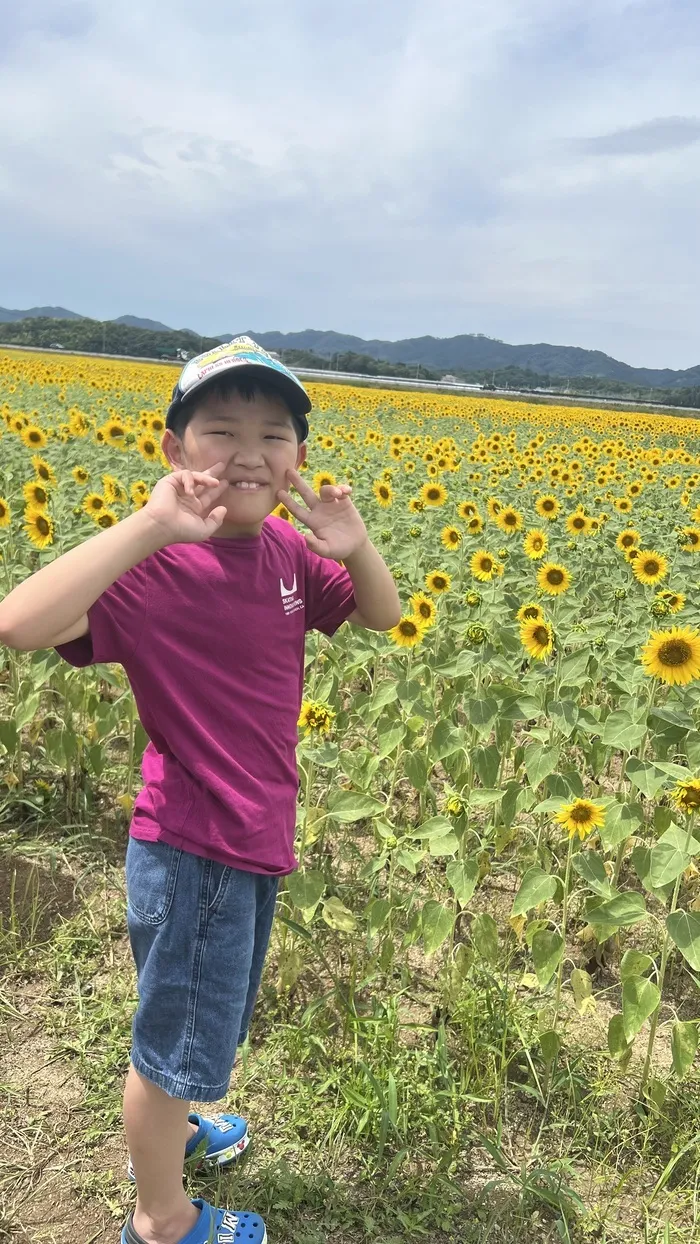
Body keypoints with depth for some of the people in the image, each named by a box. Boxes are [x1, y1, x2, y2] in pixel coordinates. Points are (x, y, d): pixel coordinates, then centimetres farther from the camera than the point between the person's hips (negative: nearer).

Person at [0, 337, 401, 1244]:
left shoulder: (287, 550, -2)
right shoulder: (154, 564, -24)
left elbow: (383, 617, 8)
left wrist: (355, 547, -13)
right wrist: (150, 524, -40)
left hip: (258, 837, 8)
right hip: (191, 850, -8)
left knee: (211, 1015, 30)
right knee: (178, 1036, 14)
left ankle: (163, 1128, 59)